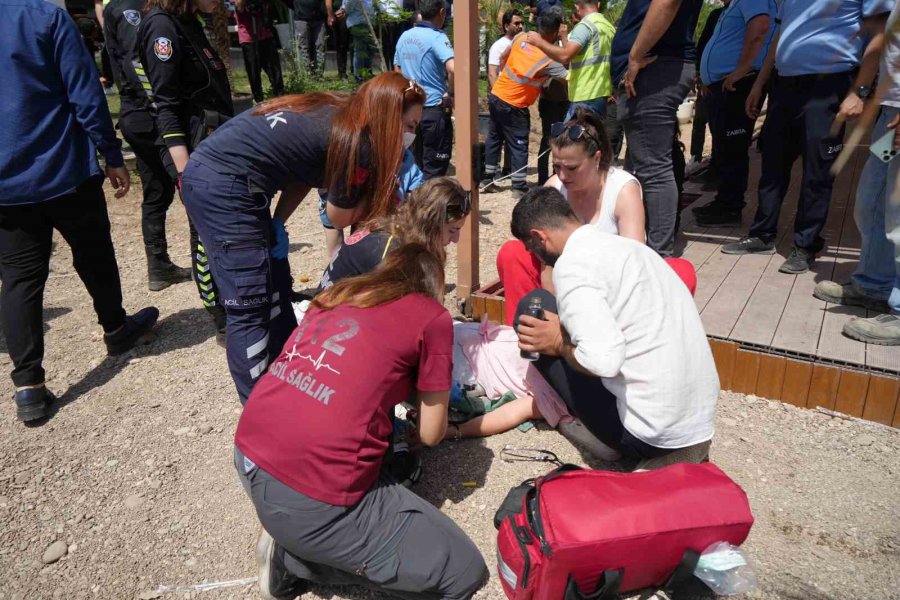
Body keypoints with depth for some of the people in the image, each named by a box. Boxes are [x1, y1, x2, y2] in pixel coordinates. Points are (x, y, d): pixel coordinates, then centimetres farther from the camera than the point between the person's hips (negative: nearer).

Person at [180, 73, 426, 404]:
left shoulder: (335, 111, 13)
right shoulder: (357, 142, -13)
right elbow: (339, 217, -2)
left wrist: (277, 224, 3)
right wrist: (380, 187, 9)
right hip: (225, 189, -10)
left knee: (276, 287, 16)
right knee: (251, 307, -4)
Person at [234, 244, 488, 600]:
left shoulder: (339, 292, 17)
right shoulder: (433, 318, -1)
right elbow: (430, 434, 7)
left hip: (248, 455, 8)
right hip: (310, 495, -8)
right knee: (465, 571, 5)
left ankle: (292, 543, 15)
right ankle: (294, 559, 4)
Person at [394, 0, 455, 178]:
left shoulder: (404, 36, 10)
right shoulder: (437, 37, -13)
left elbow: (397, 71, 19)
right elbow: (452, 69, -29)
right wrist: (450, 94, -14)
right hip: (434, 110, -7)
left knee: (416, 165, 17)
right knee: (434, 170, 1)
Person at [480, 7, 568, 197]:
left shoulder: (522, 37, -2)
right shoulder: (549, 59, -19)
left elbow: (503, 58, 12)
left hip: (496, 95, 7)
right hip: (514, 105, -7)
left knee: (494, 138, 17)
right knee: (518, 145, 5)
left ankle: (487, 179, 23)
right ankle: (519, 187, 8)